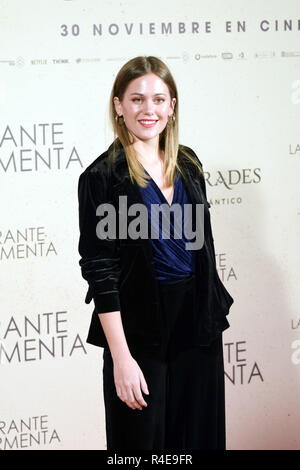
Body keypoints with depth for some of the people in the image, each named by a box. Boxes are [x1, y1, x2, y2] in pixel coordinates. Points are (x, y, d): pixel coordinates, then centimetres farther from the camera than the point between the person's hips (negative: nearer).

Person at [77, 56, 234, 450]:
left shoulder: (188, 164, 6)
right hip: (140, 330, -5)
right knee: (144, 441, 6)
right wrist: (121, 357, -17)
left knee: (199, 434, 13)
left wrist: (214, 313, 12)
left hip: (198, 321, 5)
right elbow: (99, 272, -13)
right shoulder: (102, 177, -11)